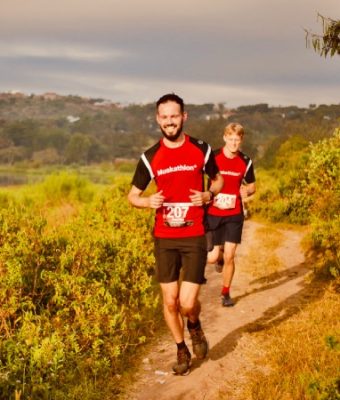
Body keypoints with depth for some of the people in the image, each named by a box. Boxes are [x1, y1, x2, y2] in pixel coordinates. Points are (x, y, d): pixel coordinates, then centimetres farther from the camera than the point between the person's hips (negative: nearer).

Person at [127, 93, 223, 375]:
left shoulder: (201, 150, -2)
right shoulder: (150, 158, -1)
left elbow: (218, 179, 15)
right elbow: (133, 196, 9)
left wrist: (208, 195, -7)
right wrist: (148, 201, -14)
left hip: (194, 238, -1)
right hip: (164, 239, 2)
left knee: (187, 304, -9)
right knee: (170, 302, 6)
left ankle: (195, 326, 28)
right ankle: (182, 351, 30)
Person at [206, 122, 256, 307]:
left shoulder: (245, 162, 0)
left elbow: (252, 186, 12)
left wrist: (247, 191, -10)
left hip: (234, 215, 1)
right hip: (213, 214, -1)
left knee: (229, 257, -1)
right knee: (212, 258, -3)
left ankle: (225, 293, 19)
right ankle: (218, 256, 36)